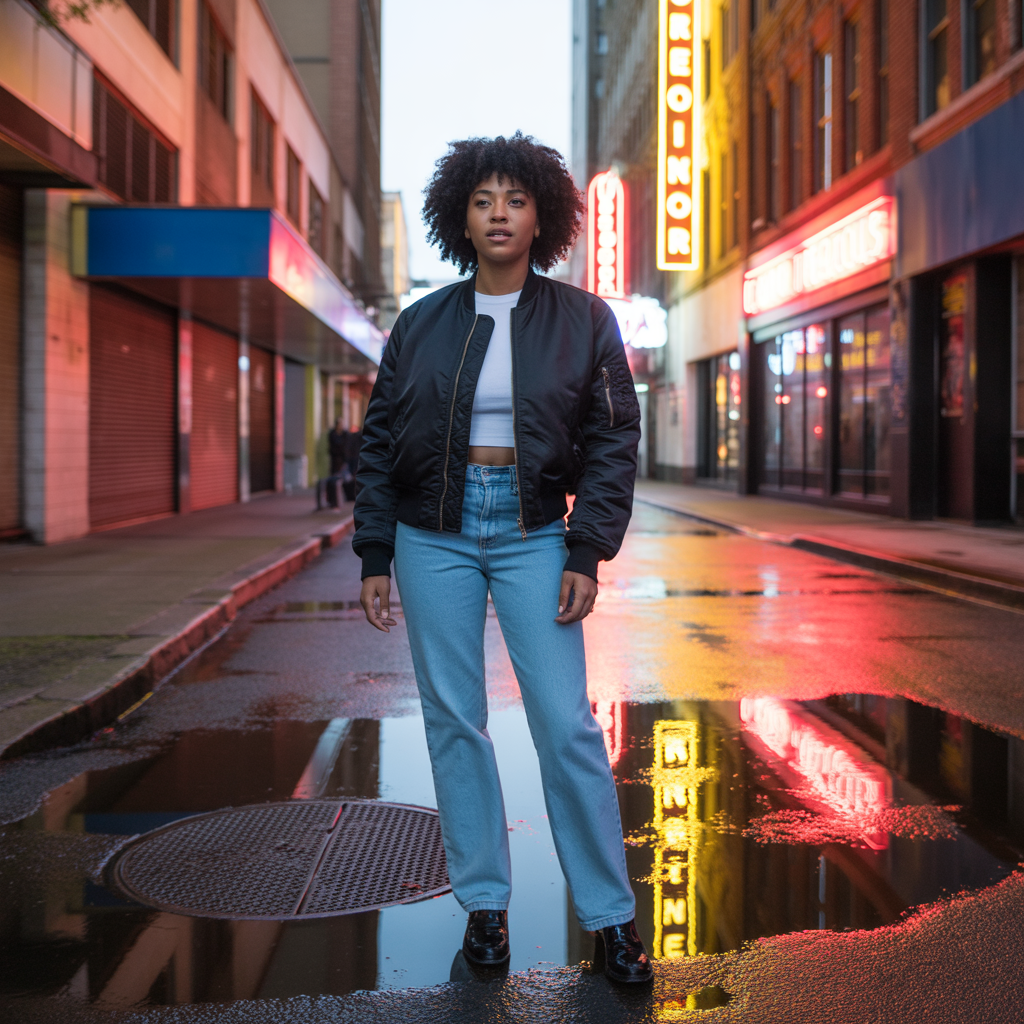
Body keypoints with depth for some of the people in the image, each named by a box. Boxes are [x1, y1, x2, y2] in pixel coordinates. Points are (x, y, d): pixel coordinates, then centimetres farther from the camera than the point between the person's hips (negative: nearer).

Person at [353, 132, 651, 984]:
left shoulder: (583, 320, 2)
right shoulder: (422, 325, 6)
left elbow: (613, 440, 0)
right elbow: (380, 444, 9)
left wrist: (586, 553, -8)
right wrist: (375, 556, 3)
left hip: (532, 533, -2)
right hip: (434, 535, 2)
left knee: (567, 726, -5)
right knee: (453, 721, 5)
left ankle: (610, 915, 8)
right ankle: (484, 905, 19)